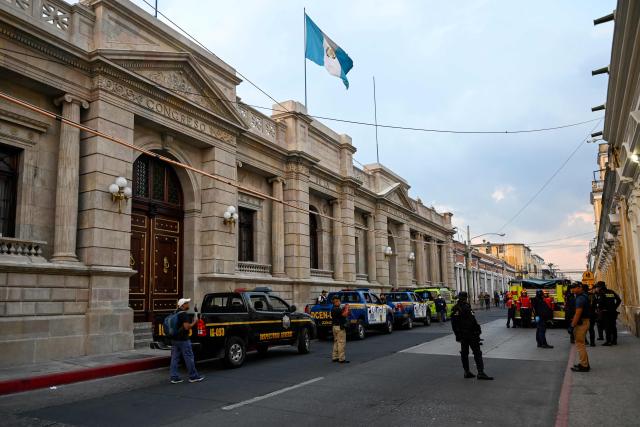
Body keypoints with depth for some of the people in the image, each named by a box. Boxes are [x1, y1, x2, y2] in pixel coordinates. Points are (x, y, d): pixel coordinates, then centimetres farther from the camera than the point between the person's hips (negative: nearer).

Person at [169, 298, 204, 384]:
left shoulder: (174, 313, 12)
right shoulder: (184, 314, -15)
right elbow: (186, 327, -22)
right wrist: (194, 322, -9)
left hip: (174, 339, 9)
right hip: (183, 340, -8)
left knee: (174, 358, 8)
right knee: (189, 358, 1)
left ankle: (174, 377, 9)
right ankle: (193, 376, 8)